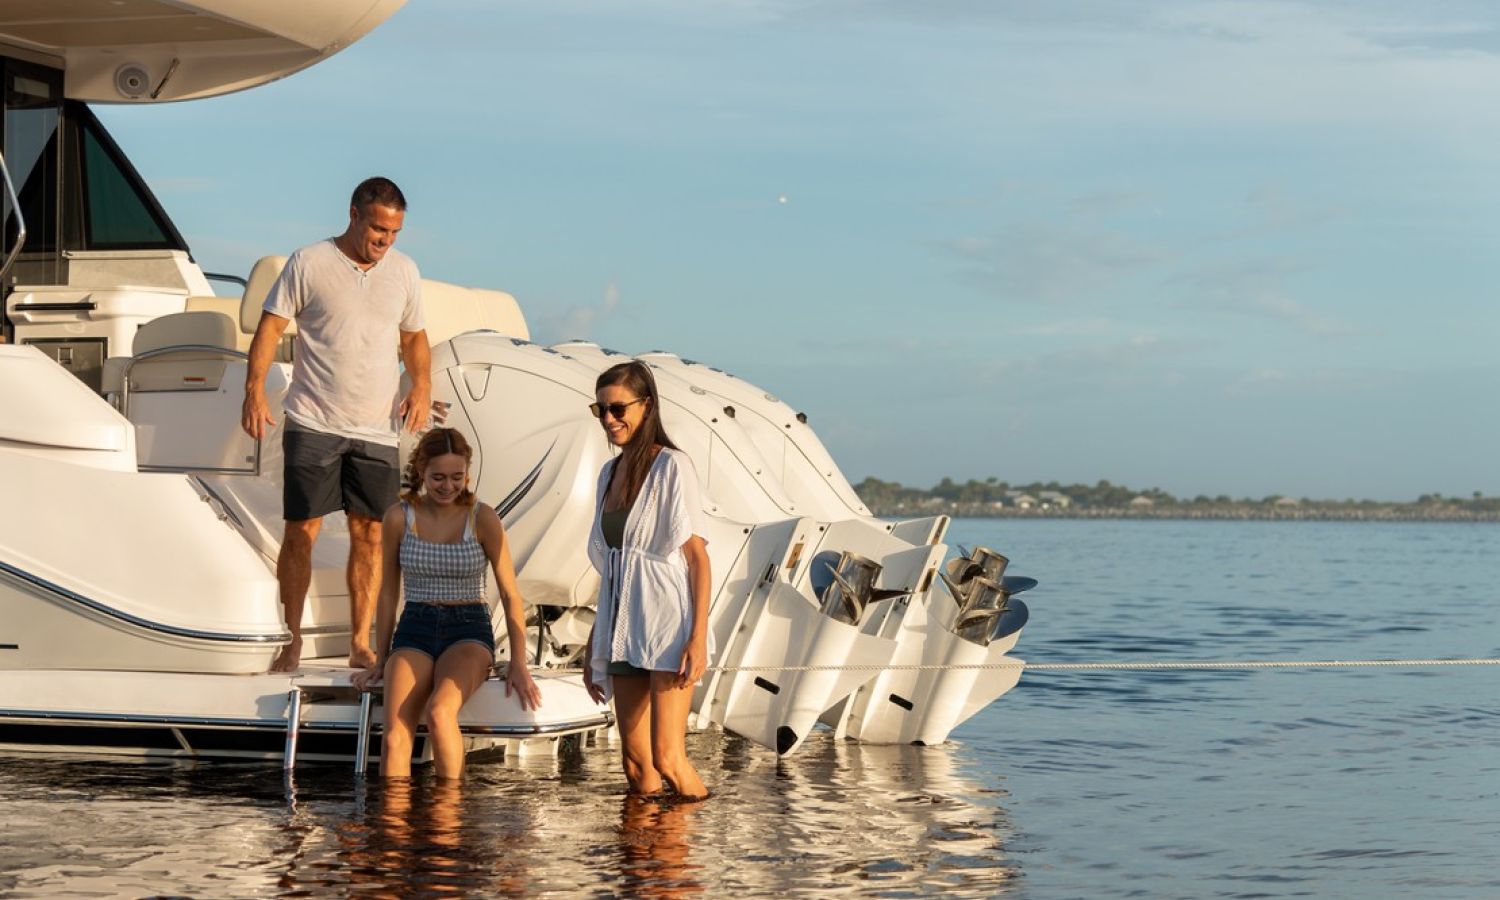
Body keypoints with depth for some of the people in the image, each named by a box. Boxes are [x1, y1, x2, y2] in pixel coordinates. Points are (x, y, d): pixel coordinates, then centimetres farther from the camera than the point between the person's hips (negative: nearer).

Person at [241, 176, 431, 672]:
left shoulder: (404, 271, 10)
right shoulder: (309, 264, -3)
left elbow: (413, 336, 20)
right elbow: (270, 326, -2)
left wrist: (421, 386, 2)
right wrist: (254, 391, -13)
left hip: (377, 430, 3)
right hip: (313, 424, -3)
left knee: (369, 534, 4)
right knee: (301, 531, -1)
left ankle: (360, 643, 11)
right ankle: (292, 639, 9)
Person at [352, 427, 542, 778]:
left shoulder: (482, 519, -3)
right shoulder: (399, 518, 2)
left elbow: (510, 594, 1)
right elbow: (388, 593, 12)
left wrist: (518, 664, -5)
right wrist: (380, 661, 14)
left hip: (469, 630, -2)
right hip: (415, 630, 2)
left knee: (439, 711, -33)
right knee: (394, 738, -22)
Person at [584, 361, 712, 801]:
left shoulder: (671, 466, -4)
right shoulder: (610, 473, 17)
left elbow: (697, 555, -9)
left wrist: (699, 637, -17)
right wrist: (593, 645, 19)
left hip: (668, 626, -7)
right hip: (622, 629, 7)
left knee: (667, 758, -14)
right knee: (636, 765, 2)